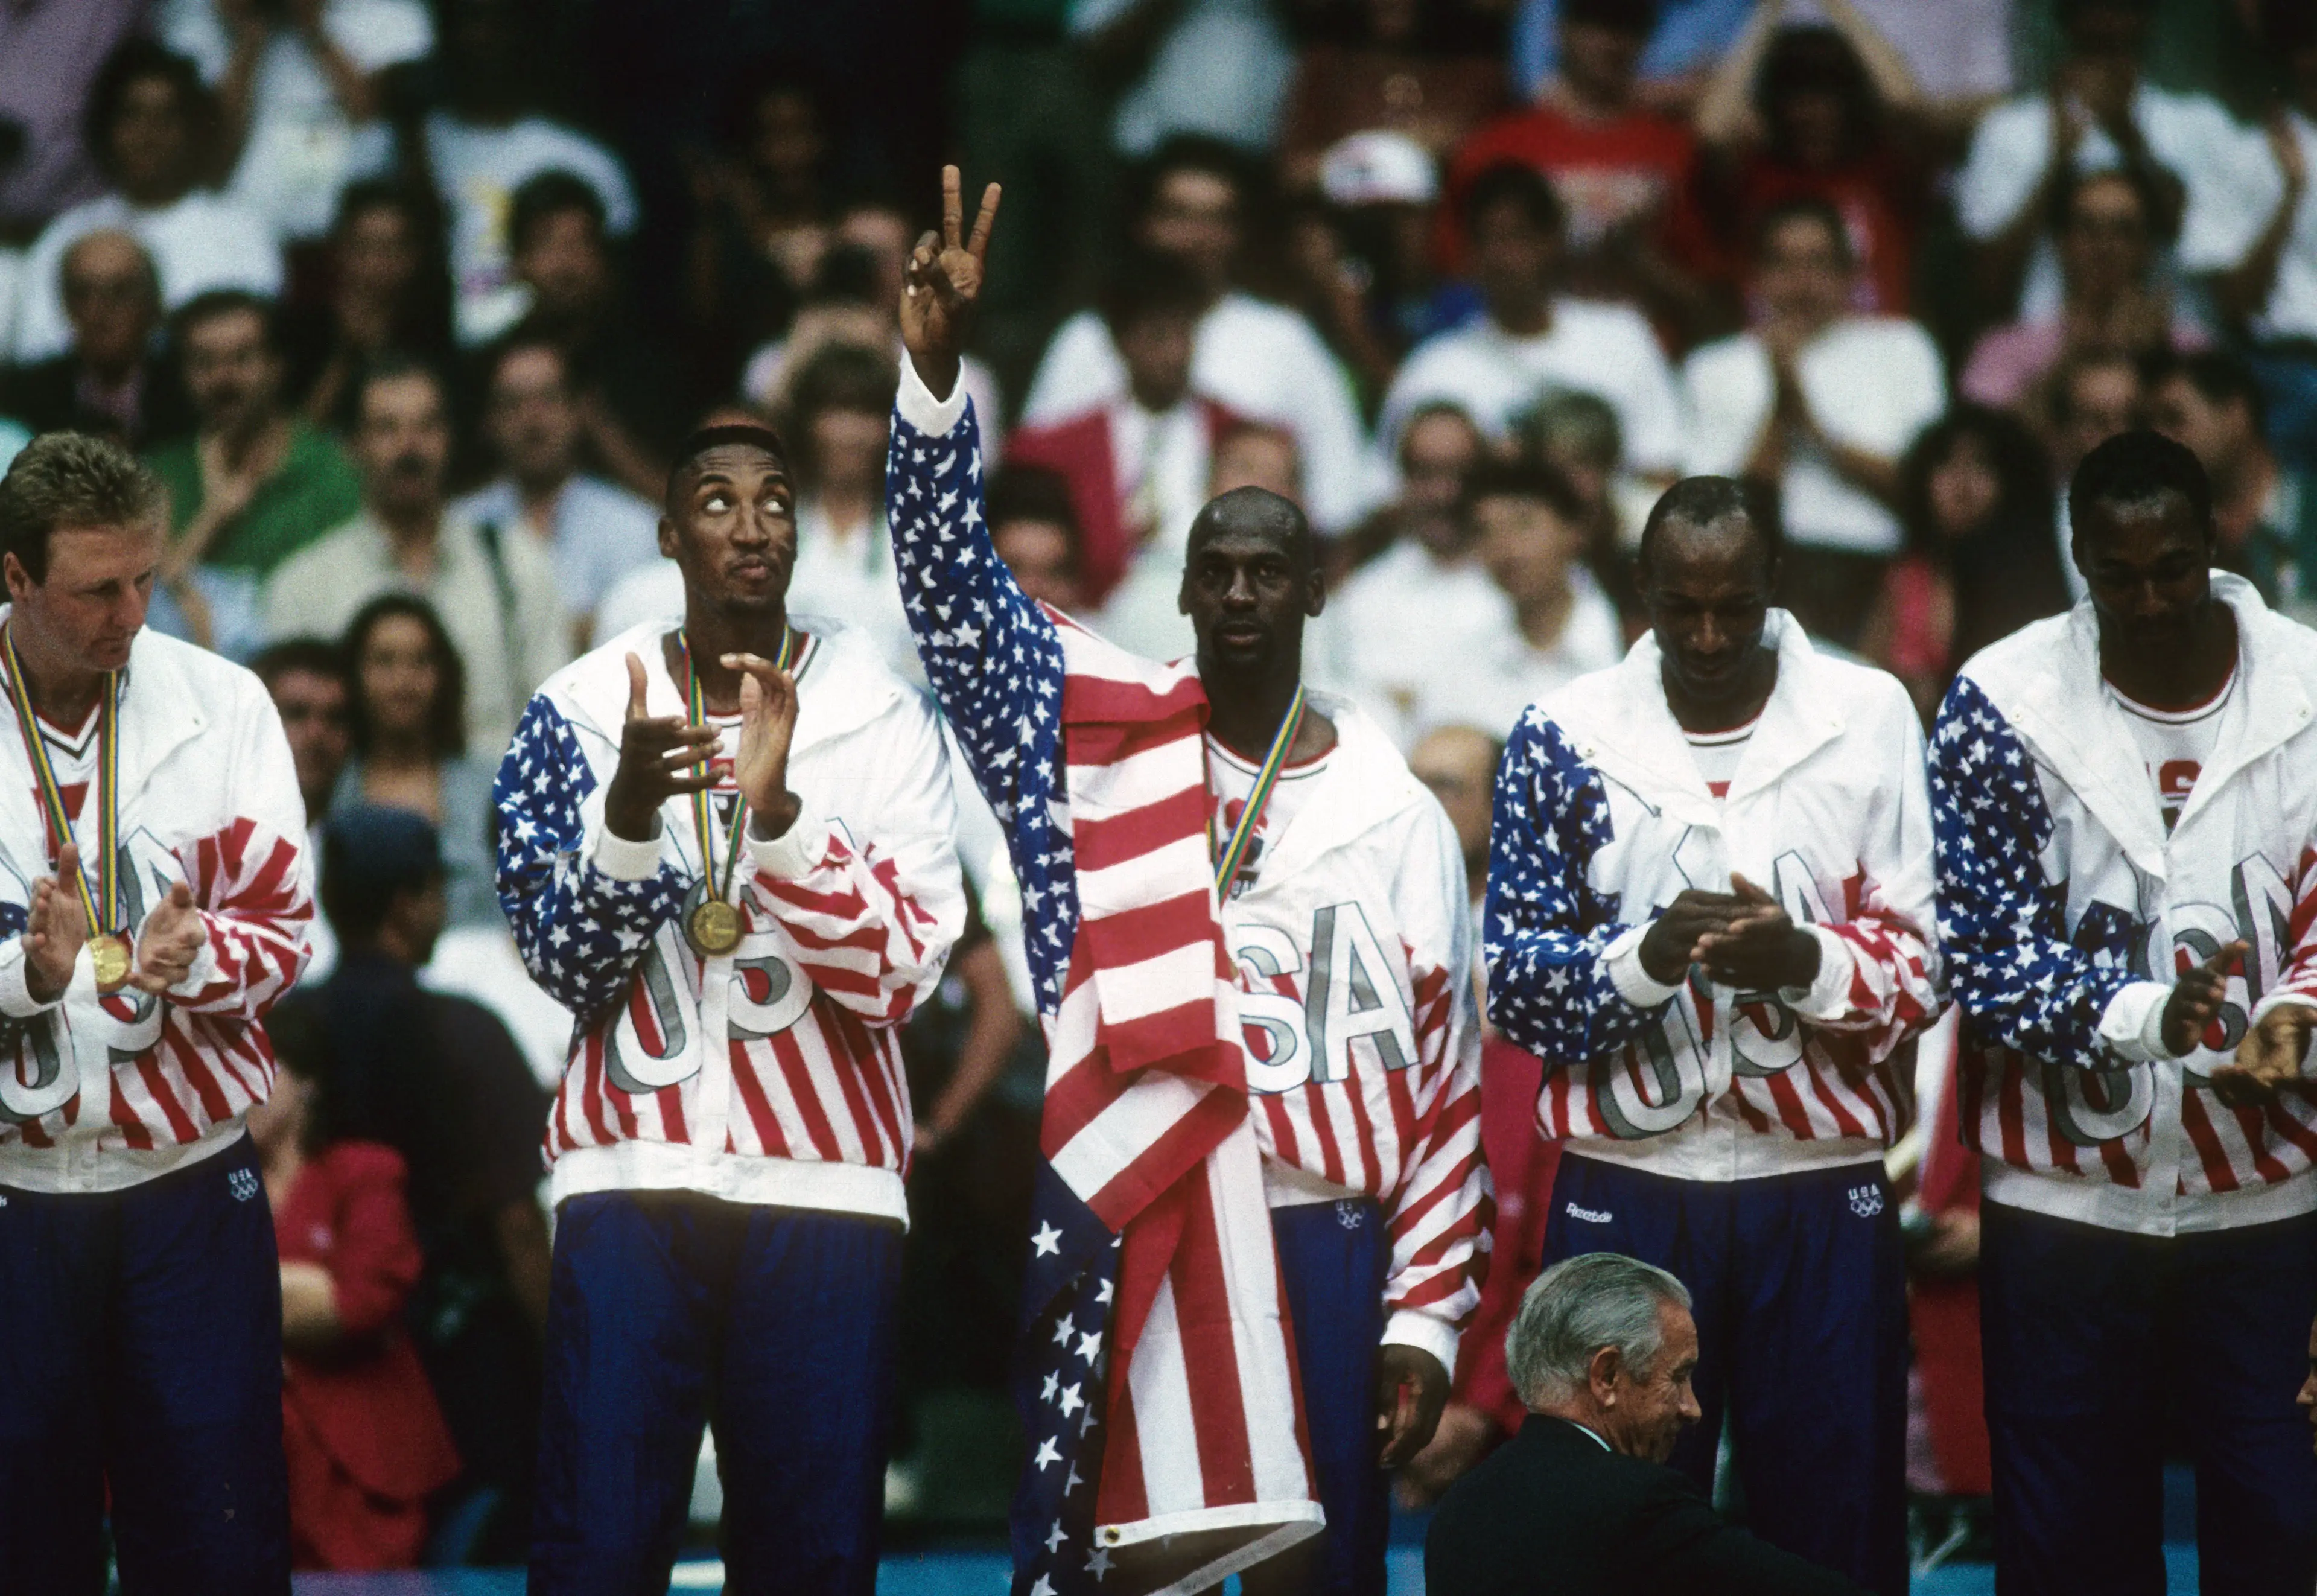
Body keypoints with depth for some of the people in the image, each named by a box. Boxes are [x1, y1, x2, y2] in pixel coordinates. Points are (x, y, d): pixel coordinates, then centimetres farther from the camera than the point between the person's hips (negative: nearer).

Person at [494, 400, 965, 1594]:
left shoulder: (879, 718, 3)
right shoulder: (586, 711, 6)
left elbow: (898, 977, -7)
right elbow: (565, 968, 1)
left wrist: (777, 809, -20)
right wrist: (630, 810, -17)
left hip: (825, 1183, 0)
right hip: (634, 1172, 0)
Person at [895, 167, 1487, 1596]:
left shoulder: (1399, 814, 7)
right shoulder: (1106, 737, 5)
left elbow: (1449, 1085, 7)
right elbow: (953, 584, -6)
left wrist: (1425, 1320, 1)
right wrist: (937, 371, -20)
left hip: (1323, 1246, 1)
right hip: (1123, 1237, -1)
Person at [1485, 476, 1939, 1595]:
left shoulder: (1870, 719, 2)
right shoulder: (1565, 736, 4)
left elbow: (1918, 967, 1)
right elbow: (1515, 981, 1)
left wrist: (1802, 959, -19)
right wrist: (1646, 957, -17)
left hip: (1822, 1197, 0)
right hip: (1625, 1193, 0)